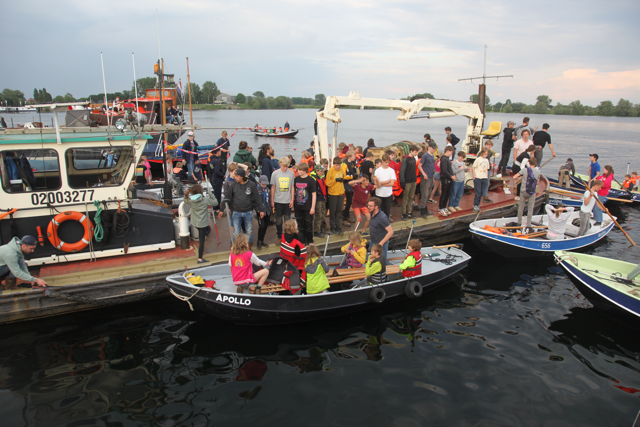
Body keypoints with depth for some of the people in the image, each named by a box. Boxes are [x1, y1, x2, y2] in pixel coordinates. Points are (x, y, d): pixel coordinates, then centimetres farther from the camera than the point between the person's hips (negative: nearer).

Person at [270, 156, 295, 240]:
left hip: (288, 201, 0)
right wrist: (272, 201, 3)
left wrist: (292, 200, 1)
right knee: (278, 220, 7)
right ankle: (279, 237, 21)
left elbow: (292, 187, 4)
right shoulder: (275, 174, -4)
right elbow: (273, 187, 3)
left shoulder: (291, 173, -2)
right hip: (278, 201, 0)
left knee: (287, 220, 7)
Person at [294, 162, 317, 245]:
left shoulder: (311, 180, -10)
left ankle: (310, 241, 22)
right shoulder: (296, 179, 2)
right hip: (298, 207, 4)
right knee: (300, 224, 11)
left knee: (308, 225, 6)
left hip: (307, 207, -4)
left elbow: (314, 194, -9)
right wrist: (292, 204, 11)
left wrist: (313, 207, -11)